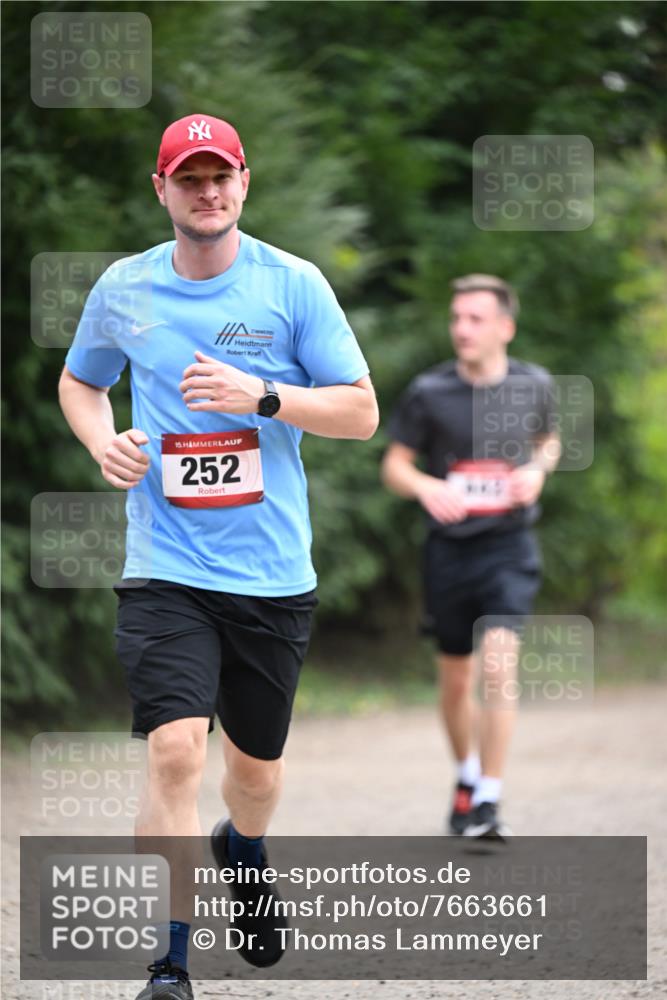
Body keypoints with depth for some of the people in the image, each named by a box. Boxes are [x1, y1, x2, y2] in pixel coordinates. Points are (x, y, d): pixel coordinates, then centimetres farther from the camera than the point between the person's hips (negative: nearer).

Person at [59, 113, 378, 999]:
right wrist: (102, 440, -1)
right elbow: (79, 380, 21)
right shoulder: (122, 290, 3)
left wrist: (260, 397, -18)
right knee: (175, 752, -18)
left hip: (273, 575, 1)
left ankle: (243, 852, 51)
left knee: (256, 764, 15)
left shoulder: (294, 285, -2)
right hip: (165, 570, -1)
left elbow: (361, 411, -2)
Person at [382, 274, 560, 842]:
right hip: (449, 549, 1)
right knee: (456, 680, 12)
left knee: (498, 666, -18)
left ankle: (489, 801, -15)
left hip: (509, 546, -1)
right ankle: (467, 778, 37)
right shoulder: (429, 392, -5)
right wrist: (427, 488, -19)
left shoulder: (534, 385, -1)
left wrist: (539, 469, -3)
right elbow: (395, 465, 3)